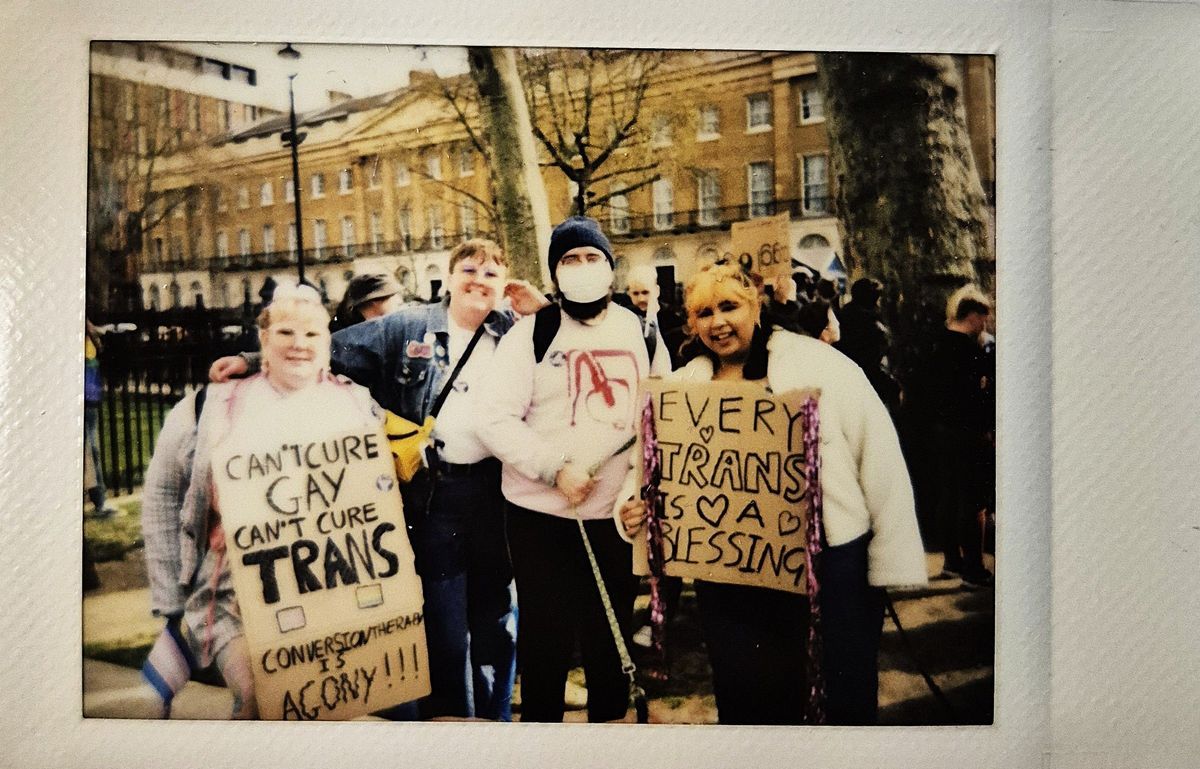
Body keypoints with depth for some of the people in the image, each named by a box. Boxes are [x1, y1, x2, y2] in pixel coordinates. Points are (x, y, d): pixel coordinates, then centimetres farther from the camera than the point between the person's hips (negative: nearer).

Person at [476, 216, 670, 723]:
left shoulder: (642, 334, 6)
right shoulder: (530, 333, -4)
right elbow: (494, 419, -11)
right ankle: (540, 718, 29)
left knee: (611, 633, 15)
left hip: (618, 514, 3)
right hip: (540, 514, -2)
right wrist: (555, 468, -19)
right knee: (545, 633, 9)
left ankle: (610, 718, 35)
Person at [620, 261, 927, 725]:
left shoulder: (816, 362, -4)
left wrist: (892, 557, -7)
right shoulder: (681, 387, 6)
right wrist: (634, 510, -9)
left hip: (831, 560, -2)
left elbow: (877, 455, -6)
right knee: (746, 701, 13)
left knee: (846, 697, 9)